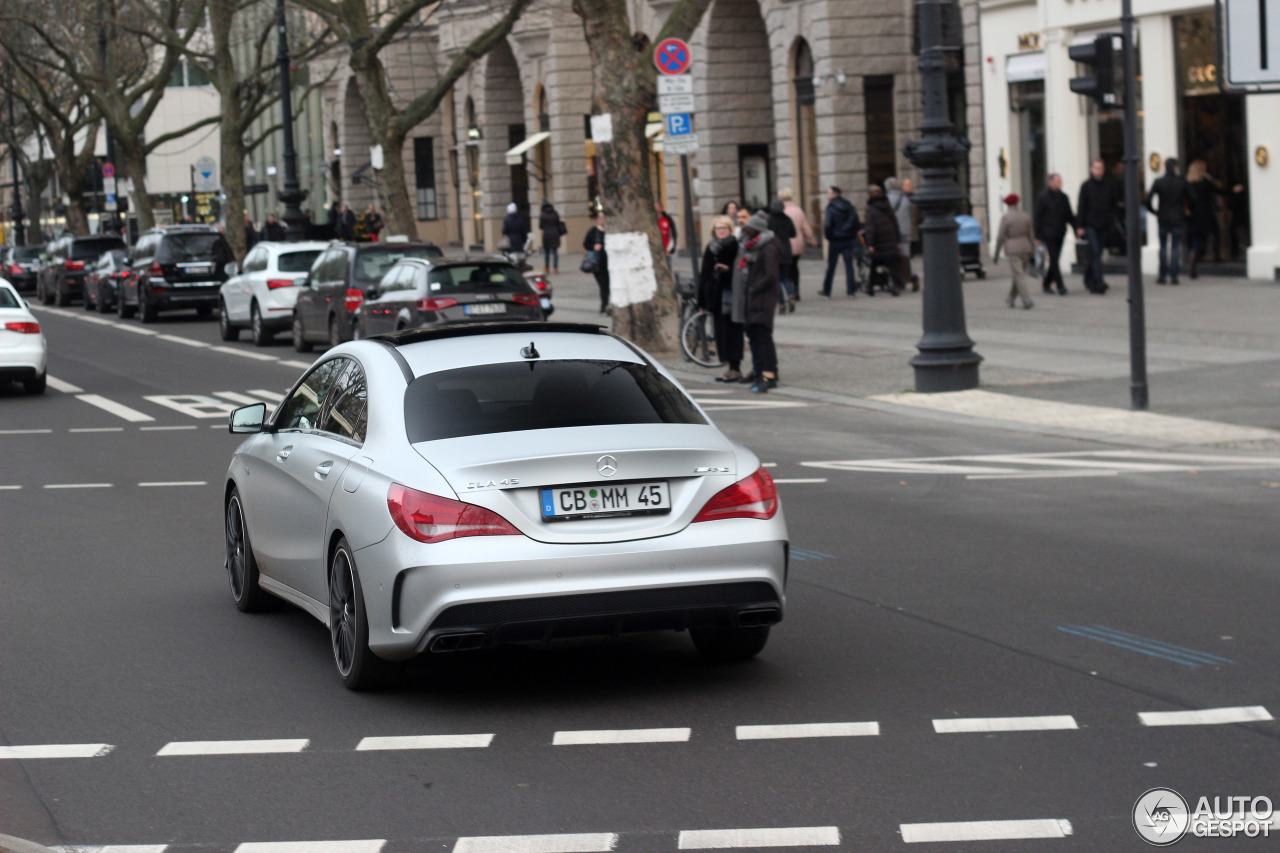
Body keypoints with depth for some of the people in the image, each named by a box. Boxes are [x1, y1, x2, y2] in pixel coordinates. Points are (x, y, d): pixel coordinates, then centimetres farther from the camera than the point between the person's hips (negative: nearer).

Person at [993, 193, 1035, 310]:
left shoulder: (1005, 217, -9)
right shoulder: (1025, 217, 5)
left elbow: (1000, 237, -9)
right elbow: (1031, 235, 7)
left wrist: (996, 254, -1)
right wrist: (1032, 253, 14)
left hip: (1012, 250, -5)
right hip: (1025, 247, 5)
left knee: (1019, 275, -5)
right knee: (1019, 274, 16)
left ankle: (1026, 300, -16)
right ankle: (1010, 299, 28)